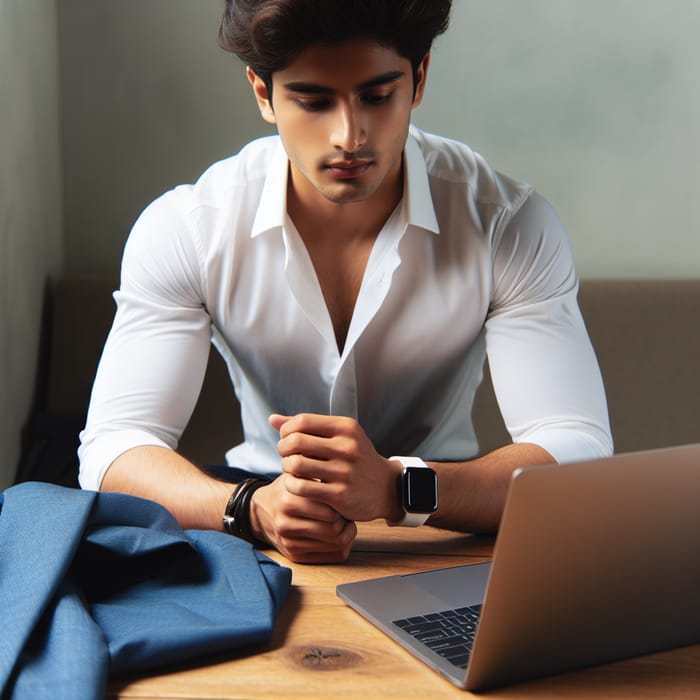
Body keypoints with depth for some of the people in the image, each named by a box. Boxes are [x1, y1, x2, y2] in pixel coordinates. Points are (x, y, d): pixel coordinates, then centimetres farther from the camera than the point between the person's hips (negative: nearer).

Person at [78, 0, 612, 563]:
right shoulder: (182, 230, -13)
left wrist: (396, 486, -39)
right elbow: (112, 451, -17)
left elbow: (579, 454, -21)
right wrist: (255, 507, -38)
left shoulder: (511, 226, -14)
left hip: (445, 521, 0)